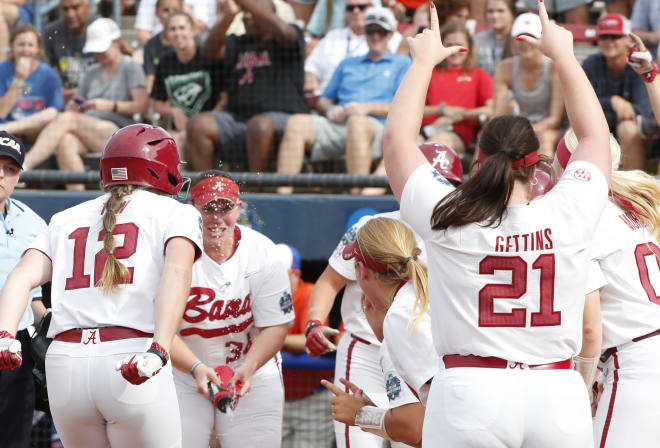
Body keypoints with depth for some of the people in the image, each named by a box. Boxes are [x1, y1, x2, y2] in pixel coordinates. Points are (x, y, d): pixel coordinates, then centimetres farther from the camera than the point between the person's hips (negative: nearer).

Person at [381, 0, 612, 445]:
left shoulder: (447, 220, -2)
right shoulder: (568, 217, 0)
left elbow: (396, 138, 15)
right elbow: (595, 135, 19)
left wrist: (424, 60, 26)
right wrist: (562, 54, 29)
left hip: (470, 392, -1)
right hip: (558, 393, 1)